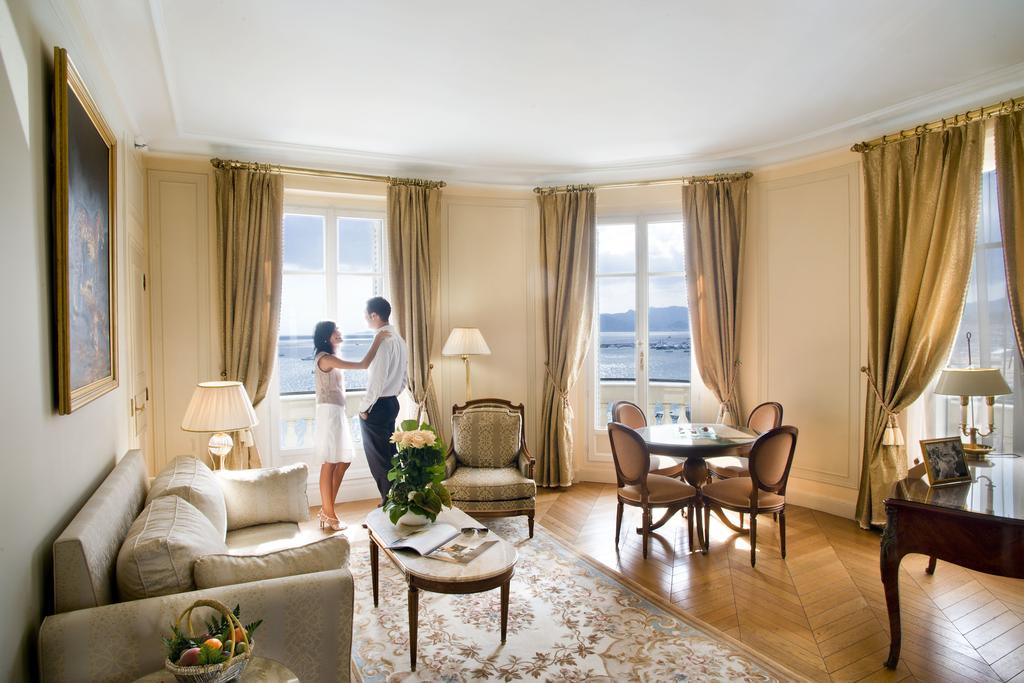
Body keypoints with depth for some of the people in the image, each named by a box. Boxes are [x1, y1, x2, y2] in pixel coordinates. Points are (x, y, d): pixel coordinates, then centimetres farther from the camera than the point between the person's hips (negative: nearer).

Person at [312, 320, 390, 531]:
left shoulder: (330, 358, 15)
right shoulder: (326, 358, -16)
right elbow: (363, 365, -22)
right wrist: (378, 339, -17)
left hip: (337, 413, 10)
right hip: (329, 413, -10)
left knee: (343, 462, 12)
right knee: (329, 464, -1)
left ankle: (326, 509, 22)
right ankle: (329, 514, 9)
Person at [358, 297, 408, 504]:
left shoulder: (383, 341, -20)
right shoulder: (398, 339, 10)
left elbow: (377, 380, -23)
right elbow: (402, 379, 14)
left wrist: (364, 407, -14)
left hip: (377, 406, -9)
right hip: (392, 402, 9)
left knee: (378, 457, 2)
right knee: (389, 453, 17)